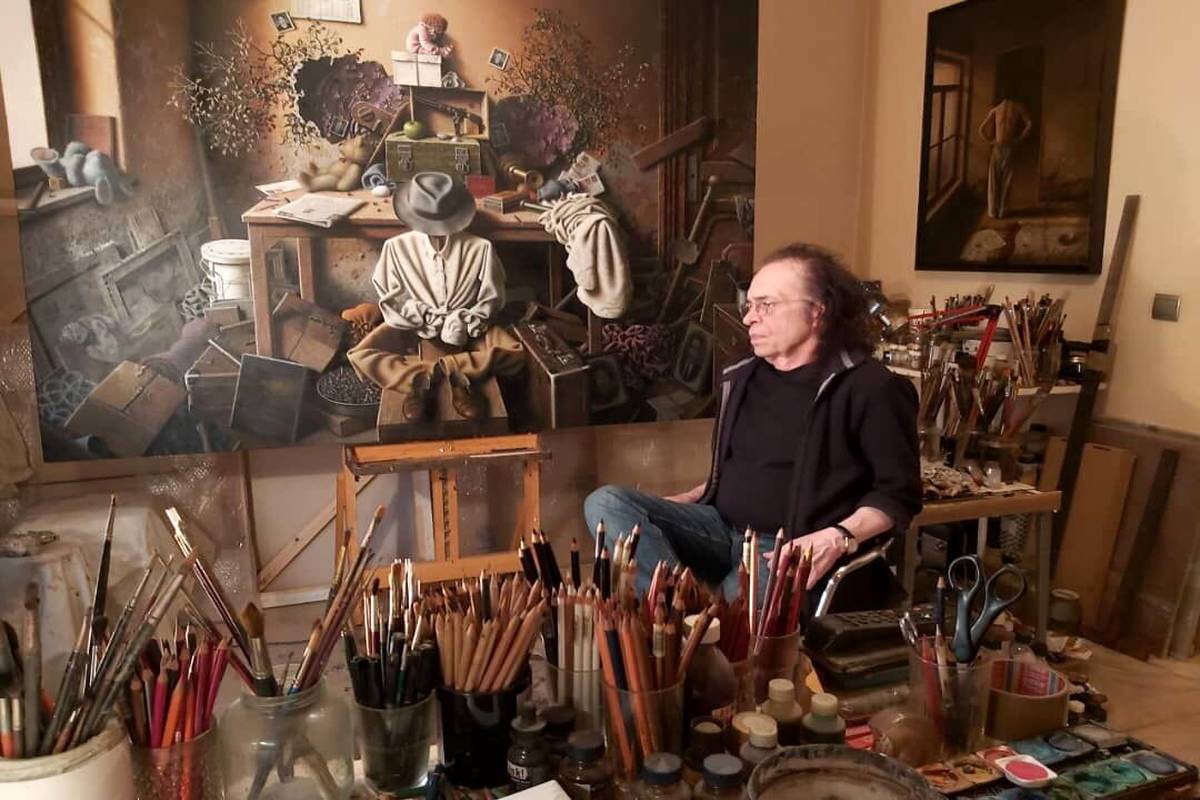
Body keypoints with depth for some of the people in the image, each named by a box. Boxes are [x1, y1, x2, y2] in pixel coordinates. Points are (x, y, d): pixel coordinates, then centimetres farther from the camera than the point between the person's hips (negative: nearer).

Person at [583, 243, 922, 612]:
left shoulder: (868, 387, -6)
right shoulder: (741, 377, 16)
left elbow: (899, 492, -7)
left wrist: (839, 539, -23)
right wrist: (683, 502, 12)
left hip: (793, 549, -7)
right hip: (720, 529, 7)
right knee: (606, 503, -16)